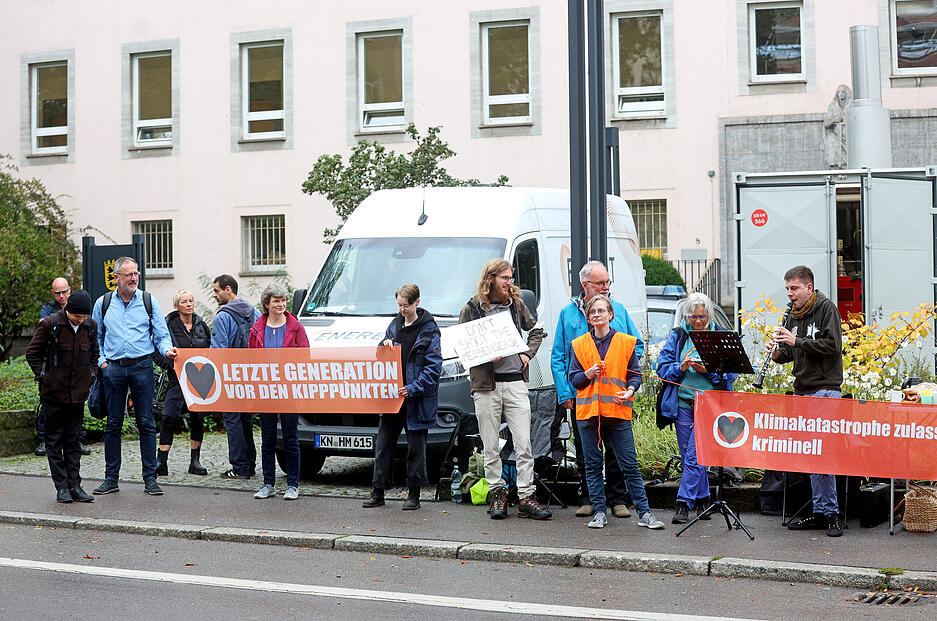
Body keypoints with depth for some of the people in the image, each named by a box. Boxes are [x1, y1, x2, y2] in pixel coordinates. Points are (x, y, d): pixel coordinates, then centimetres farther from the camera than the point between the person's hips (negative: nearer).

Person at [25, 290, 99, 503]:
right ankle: (62, 487, 6)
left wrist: (90, 375, 10)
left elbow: (94, 353, 19)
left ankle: (75, 485, 11)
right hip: (54, 392, -3)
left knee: (73, 440, 8)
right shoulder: (50, 324, -10)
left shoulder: (90, 326, 3)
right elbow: (32, 353, -1)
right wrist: (42, 376, -6)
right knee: (54, 441, 2)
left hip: (78, 393, 4)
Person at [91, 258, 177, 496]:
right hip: (113, 368, 1)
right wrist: (101, 361, 2)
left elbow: (161, 335, 4)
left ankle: (150, 478, 3)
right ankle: (111, 478, 13)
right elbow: (95, 337, 15)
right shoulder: (103, 303, 7)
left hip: (142, 367, -1)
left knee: (146, 423, -2)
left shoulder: (149, 302, 4)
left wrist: (167, 349, -15)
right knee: (113, 423, 5)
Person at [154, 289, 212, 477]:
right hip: (178, 378, -4)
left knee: (198, 419, 6)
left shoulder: (201, 324, 9)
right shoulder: (168, 324, -3)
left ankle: (195, 462, 15)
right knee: (169, 419, -10)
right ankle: (161, 463, -7)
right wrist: (171, 365, -15)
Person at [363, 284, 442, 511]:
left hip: (417, 399, -5)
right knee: (384, 443, 5)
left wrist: (413, 388, -20)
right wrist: (385, 346, -4)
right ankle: (378, 492, 11)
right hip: (391, 395, 5)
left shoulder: (429, 330, -6)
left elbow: (433, 367, -11)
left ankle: (414, 495, 12)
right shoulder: (395, 325, 11)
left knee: (416, 446, 3)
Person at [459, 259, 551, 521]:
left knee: (524, 444, -3)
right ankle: (497, 494, 15)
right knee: (490, 447, 4)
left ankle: (526, 498, 0)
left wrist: (527, 354, 7)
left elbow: (536, 331, 24)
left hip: (515, 383, 2)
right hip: (486, 385, -2)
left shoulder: (516, 305, 10)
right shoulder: (472, 309, 1)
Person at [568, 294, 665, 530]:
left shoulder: (626, 342, 6)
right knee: (593, 464, 5)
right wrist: (589, 374, -12)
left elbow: (635, 374, 7)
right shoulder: (579, 345, 8)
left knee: (629, 464, -2)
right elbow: (573, 379, 8)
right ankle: (599, 511, 13)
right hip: (588, 411, 2)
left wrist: (630, 390, -13)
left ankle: (643, 512, 2)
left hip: (618, 410, -2)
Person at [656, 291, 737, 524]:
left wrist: (707, 370, -17)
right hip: (682, 404, 3)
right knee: (689, 456, 8)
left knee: (695, 456, -10)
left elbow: (731, 373, -1)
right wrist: (681, 368, -14)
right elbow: (662, 367, 5)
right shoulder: (678, 336, 8)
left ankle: (684, 504, -7)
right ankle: (703, 500, 21)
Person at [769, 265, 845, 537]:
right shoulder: (793, 315, 15)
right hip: (803, 390, 7)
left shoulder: (826, 308, -5)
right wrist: (778, 353, -3)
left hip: (826, 388, -7)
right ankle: (821, 513, 11)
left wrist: (797, 341, -18)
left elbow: (832, 345, -15)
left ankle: (831, 513, -7)